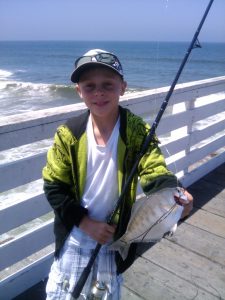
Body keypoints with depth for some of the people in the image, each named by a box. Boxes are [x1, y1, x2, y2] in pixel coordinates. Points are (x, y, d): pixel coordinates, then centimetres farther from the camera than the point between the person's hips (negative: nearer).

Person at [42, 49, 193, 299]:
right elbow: (53, 187, -8)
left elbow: (154, 173, -25)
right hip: (75, 237, 1)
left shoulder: (137, 130, -17)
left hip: (116, 238, 0)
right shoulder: (68, 134, -14)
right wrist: (85, 222, -16)